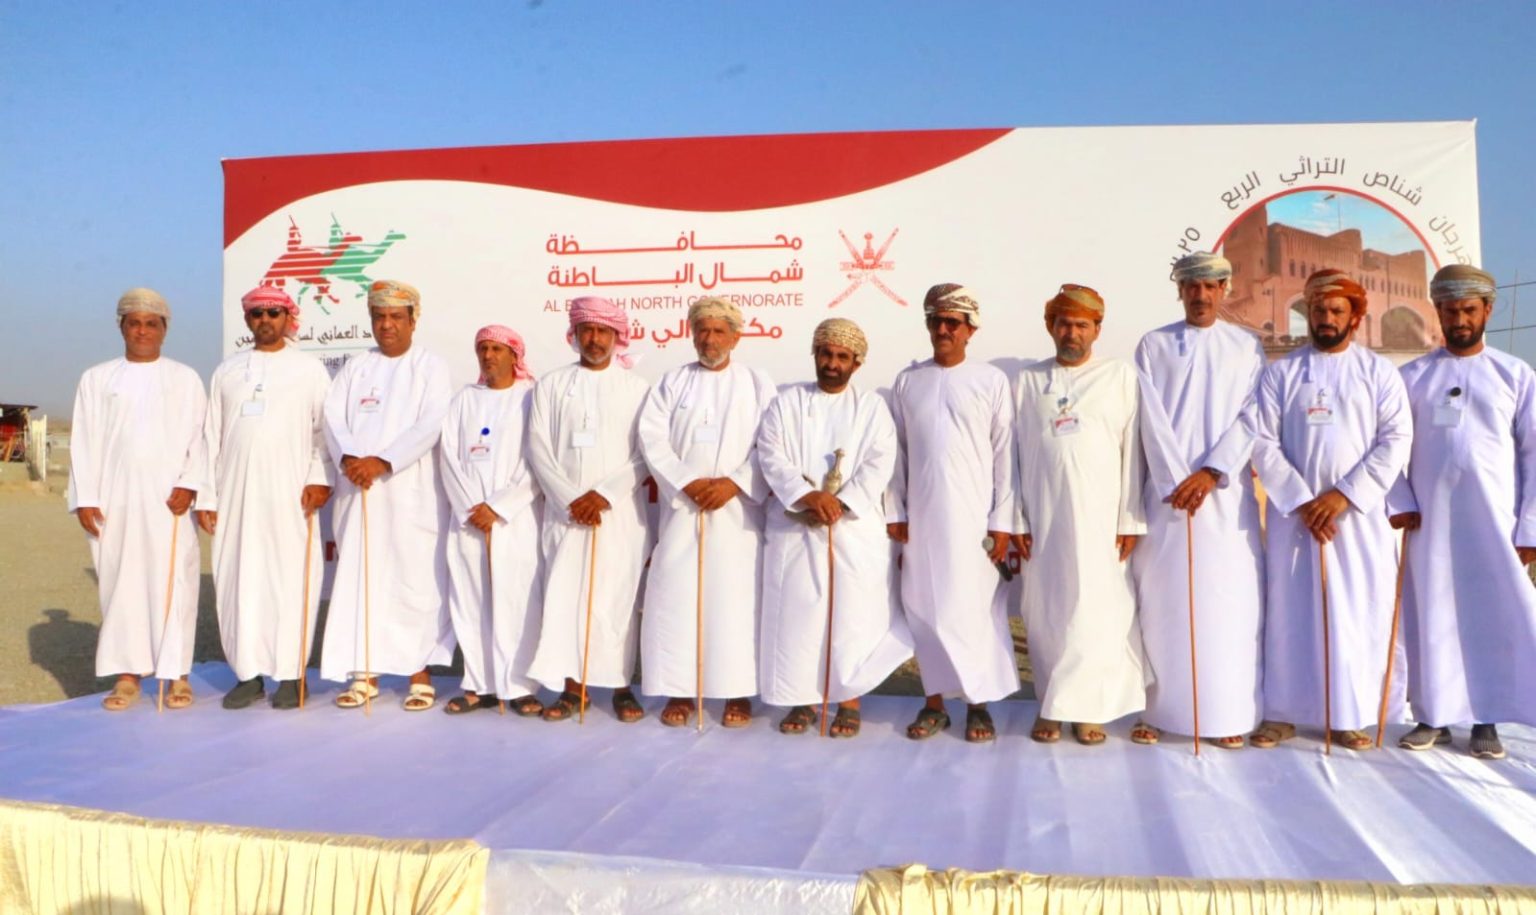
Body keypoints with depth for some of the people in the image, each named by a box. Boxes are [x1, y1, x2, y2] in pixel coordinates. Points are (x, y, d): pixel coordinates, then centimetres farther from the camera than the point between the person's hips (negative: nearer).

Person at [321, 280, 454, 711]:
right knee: (359, 578, 5)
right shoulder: (355, 367, 14)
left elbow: (430, 426, -10)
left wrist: (383, 461, -20)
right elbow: (333, 418, 3)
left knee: (416, 580, -3)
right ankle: (365, 673, 14)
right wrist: (348, 457, -17)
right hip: (358, 490, 4)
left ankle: (421, 674, 7)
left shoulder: (432, 367, 3)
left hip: (412, 493, -3)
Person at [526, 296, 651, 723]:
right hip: (565, 510, 1)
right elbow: (539, 449, 2)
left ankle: (622, 685, 8)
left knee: (618, 596, -1)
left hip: (620, 511, -1)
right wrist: (570, 499, -9)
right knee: (564, 595, -1)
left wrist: (604, 494, -11)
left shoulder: (636, 388, 7)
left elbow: (647, 454, 0)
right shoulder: (551, 385, 9)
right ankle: (571, 686, 8)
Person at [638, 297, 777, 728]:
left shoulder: (758, 384, 7)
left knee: (736, 597, -1)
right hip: (681, 505, 1)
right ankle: (679, 690, 10)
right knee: (676, 595, 0)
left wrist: (734, 483, -14)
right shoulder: (671, 382, 11)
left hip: (738, 509, -1)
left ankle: (738, 692, 8)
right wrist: (686, 482, -12)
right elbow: (652, 438, 1)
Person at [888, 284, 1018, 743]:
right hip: (920, 516, 3)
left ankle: (979, 702, 12)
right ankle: (934, 701, 17)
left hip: (973, 516, -3)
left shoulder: (991, 380, -1)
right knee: (924, 607, 6)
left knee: (975, 606, -1)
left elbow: (1005, 453, -2)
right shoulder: (908, 381, 8)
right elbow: (897, 451, 10)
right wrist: (895, 511, 4)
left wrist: (1002, 521, -5)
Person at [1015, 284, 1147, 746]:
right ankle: (1051, 707, 16)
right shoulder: (1028, 380, 9)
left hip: (1099, 517, -1)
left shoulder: (1121, 376, 4)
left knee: (1097, 611, -2)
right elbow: (1015, 452, 6)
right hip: (1044, 517, 2)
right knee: (1046, 613, 5)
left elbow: (1132, 451, 1)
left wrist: (1130, 521, -4)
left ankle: (1087, 709, 10)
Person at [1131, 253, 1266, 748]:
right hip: (1166, 491, 0)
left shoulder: (1248, 347, 10)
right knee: (1161, 601, 1)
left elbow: (1251, 417, 1)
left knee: (1230, 601, -1)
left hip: (1227, 493, 1)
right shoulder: (1153, 345, 8)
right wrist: (1179, 479, -11)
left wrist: (1211, 472, -12)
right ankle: (1157, 708, 8)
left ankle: (1229, 714, 7)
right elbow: (1151, 419, -1)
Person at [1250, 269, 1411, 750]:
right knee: (1290, 609, 4)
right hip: (1293, 511, 0)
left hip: (1359, 513, 0)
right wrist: (1300, 501, -12)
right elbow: (1264, 442, -2)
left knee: (1359, 611, 3)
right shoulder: (1280, 372, 5)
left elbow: (1396, 439, -2)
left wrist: (1344, 494, -13)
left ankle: (1350, 714, 13)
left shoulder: (1379, 371, 6)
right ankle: (1282, 712, 12)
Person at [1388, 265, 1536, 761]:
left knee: (1494, 615, 3)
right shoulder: (1412, 376, 5)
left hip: (1495, 521, 0)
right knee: (1431, 617, 5)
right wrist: (1399, 502, -7)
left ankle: (1485, 720, 14)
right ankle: (1434, 716, 15)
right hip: (1430, 520, 1)